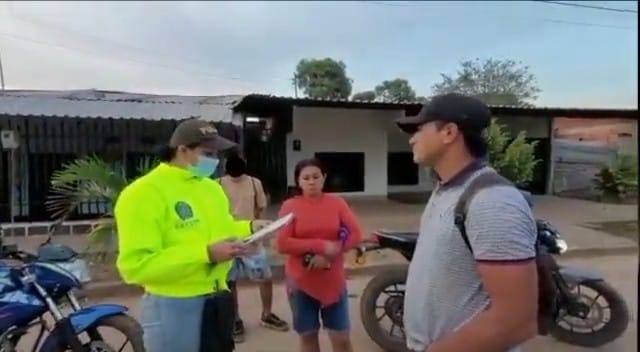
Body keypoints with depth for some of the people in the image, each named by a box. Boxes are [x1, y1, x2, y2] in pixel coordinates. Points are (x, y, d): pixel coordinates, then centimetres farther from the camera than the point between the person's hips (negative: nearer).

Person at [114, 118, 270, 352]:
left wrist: (248, 228, 5)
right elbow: (135, 265, -24)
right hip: (174, 307, -7)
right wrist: (206, 254, -29)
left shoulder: (211, 187, 9)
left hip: (217, 300, 8)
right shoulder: (143, 193, -17)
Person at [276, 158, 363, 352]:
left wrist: (328, 255, -17)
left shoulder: (336, 202, 0)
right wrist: (321, 245, -21)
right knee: (308, 336, 14)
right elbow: (282, 244, -12)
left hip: (333, 281, 1)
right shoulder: (290, 205, -5)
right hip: (301, 282, 0)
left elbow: (356, 234, -5)